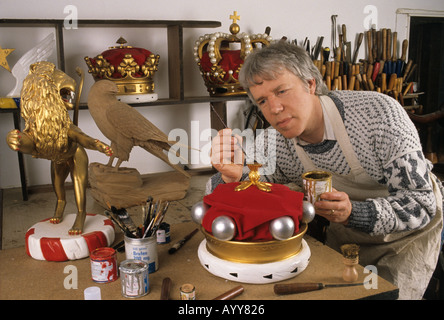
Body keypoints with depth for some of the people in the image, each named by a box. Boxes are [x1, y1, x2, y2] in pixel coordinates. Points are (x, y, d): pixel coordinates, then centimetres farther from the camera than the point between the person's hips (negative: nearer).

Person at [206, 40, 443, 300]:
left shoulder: (378, 113, -31)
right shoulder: (272, 146, -20)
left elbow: (420, 203, -27)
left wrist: (353, 213, -45)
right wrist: (232, 176, -36)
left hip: (411, 229, -3)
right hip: (345, 234, 3)